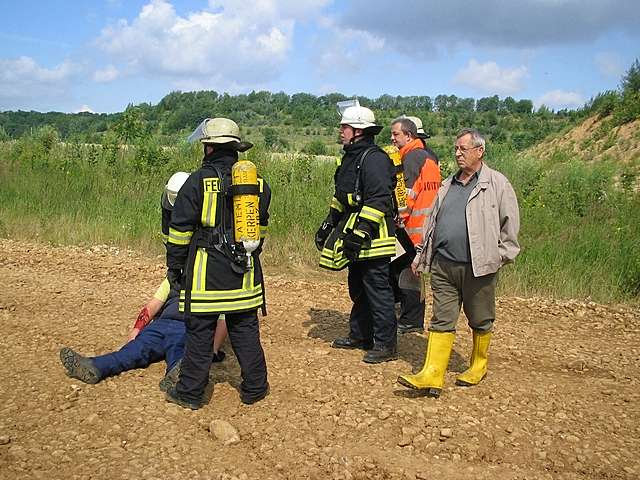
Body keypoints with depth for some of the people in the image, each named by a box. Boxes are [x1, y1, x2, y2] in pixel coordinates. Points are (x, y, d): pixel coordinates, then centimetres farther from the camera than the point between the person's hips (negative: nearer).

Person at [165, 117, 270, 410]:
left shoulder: (199, 180, -8)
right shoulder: (257, 182, 7)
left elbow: (180, 229, -6)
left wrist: (173, 265, 4)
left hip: (207, 271, -4)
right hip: (245, 272, 4)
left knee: (200, 333, 5)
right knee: (246, 331, 13)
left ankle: (190, 393, 16)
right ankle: (255, 388, 21)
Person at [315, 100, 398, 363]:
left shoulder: (374, 159, -17)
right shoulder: (350, 157, 16)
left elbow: (378, 200, -24)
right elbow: (341, 196, 24)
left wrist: (360, 232, -26)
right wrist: (329, 223, 20)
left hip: (372, 238, -10)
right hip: (354, 236, 10)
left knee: (377, 290, -3)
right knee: (357, 288, 18)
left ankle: (386, 344, 7)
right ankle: (360, 336, 32)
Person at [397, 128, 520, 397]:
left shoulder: (497, 183, -1)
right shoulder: (448, 185, 16)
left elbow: (510, 222, -2)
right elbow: (432, 222, 20)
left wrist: (502, 254, -6)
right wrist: (421, 257, 19)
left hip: (478, 267, -4)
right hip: (443, 265, 5)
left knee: (480, 321, 11)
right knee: (442, 321, 1)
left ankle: (478, 367, 30)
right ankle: (432, 376, -1)